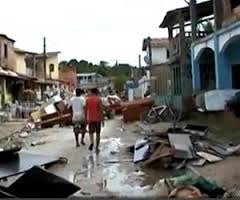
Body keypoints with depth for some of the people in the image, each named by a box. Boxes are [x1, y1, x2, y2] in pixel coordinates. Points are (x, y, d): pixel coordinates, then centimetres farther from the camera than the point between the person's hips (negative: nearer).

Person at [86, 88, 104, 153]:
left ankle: (91, 142, -14)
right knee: (98, 133, 10)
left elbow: (86, 109, 1)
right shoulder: (98, 99, -5)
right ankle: (97, 148, 11)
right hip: (98, 119, -1)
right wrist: (102, 120, -4)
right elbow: (101, 110, -9)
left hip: (90, 119, 1)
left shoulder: (88, 99, 1)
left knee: (91, 132, 14)